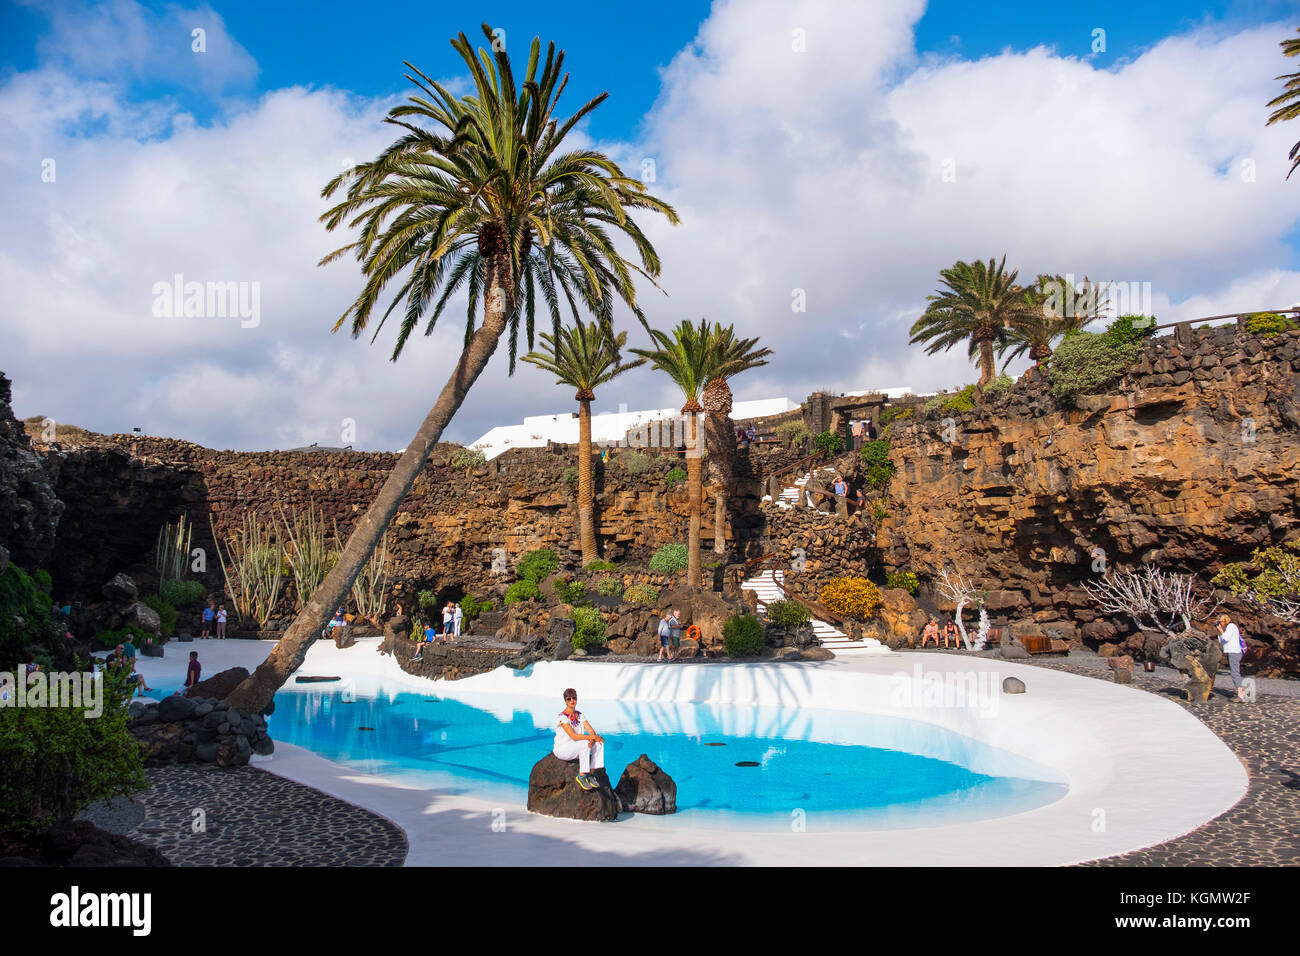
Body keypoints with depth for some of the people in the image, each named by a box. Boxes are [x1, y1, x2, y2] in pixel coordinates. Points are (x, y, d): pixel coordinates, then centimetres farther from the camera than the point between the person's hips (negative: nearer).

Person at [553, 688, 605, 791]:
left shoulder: (579, 715, 6)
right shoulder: (562, 717, -17)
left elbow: (591, 731, -2)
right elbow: (573, 736, -26)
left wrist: (593, 738, -25)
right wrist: (592, 737, -30)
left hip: (576, 749, 7)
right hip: (562, 749, -7)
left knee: (599, 743, -13)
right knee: (585, 744, -32)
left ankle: (590, 774, -11)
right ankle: (581, 776, -21)